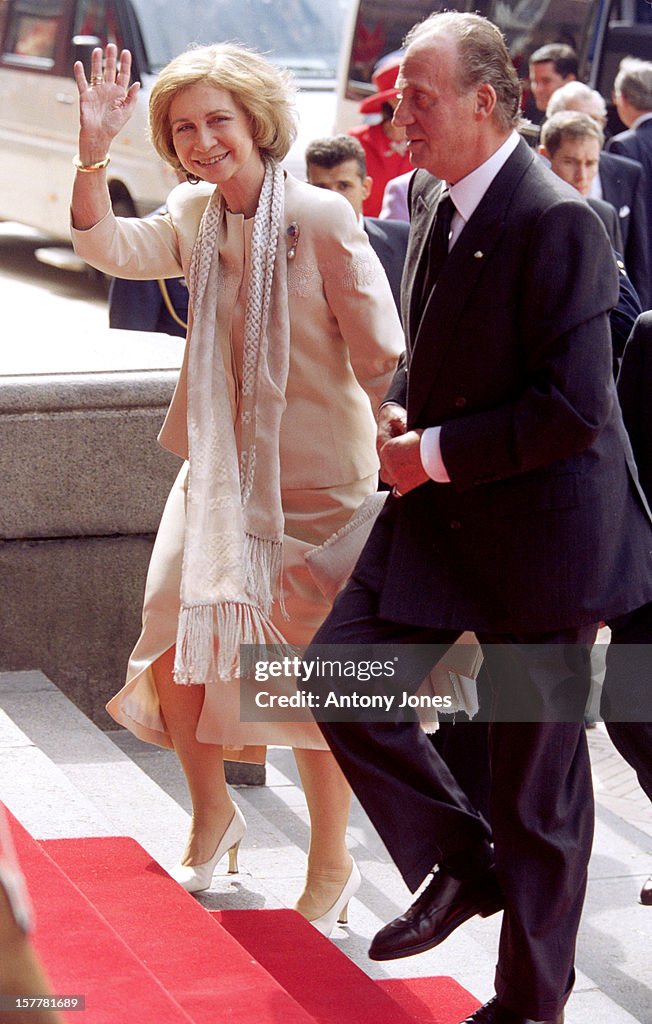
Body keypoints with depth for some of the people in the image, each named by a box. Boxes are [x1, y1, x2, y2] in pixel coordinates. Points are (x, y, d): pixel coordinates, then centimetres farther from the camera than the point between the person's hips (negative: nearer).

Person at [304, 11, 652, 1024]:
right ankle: (459, 863, 22)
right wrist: (399, 412, 2)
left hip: (539, 529, -8)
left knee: (538, 771, 5)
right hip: (439, 516, 8)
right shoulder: (432, 195, 6)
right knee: (340, 669, 4)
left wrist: (436, 454, -18)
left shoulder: (555, 223, -22)